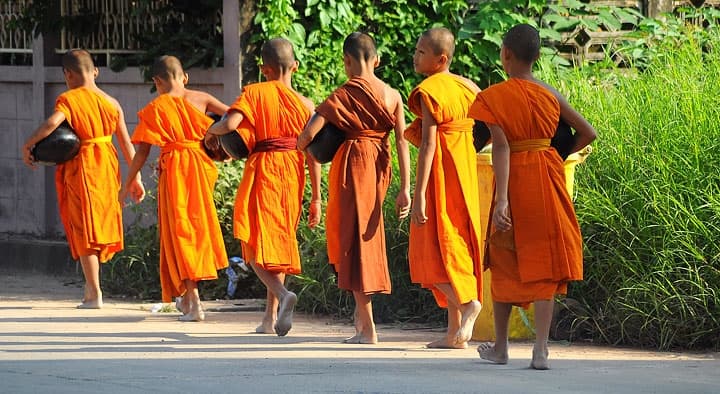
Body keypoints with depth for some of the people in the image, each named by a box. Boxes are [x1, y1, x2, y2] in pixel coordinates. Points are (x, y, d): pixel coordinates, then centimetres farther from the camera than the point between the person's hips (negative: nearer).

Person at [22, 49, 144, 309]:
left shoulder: (69, 99, -11)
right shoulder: (111, 103, 4)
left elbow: (52, 123, -30)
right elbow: (126, 143, 5)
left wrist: (28, 145, -17)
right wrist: (135, 178, 11)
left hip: (80, 167, -5)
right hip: (107, 167, 5)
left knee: (84, 229, 2)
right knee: (100, 225, 19)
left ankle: (95, 294, -1)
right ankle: (91, 285, 26)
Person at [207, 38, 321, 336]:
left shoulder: (254, 93, -5)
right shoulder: (306, 105, 3)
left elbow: (230, 124, -19)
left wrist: (211, 131, 5)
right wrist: (316, 198, 5)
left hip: (262, 169, -4)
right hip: (293, 177, 4)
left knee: (254, 246, -1)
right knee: (278, 242, 15)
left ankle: (283, 294, -30)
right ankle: (270, 318, 17)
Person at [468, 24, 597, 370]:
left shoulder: (492, 97, -9)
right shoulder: (550, 95, 2)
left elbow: (501, 147, -18)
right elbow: (587, 133, 5)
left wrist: (501, 200, -22)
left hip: (513, 179, -2)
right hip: (548, 178, 2)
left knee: (505, 263, 13)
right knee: (544, 264, 3)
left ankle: (500, 347, 23)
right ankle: (541, 350, -5)